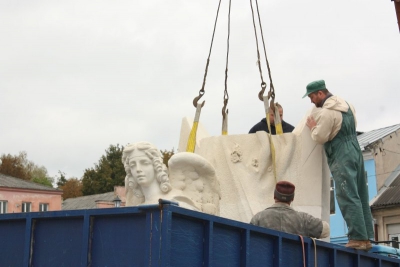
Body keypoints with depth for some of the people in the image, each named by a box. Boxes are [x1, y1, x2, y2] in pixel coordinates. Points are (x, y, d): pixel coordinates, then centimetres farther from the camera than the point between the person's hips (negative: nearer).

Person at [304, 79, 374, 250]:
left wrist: (312, 126, 5)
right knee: (360, 196, 8)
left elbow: (320, 138, -13)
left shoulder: (326, 112, -14)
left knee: (348, 197, -9)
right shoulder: (346, 105, 14)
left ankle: (357, 238, -12)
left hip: (341, 158, -9)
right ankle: (366, 238, 11)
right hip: (355, 152, 9)